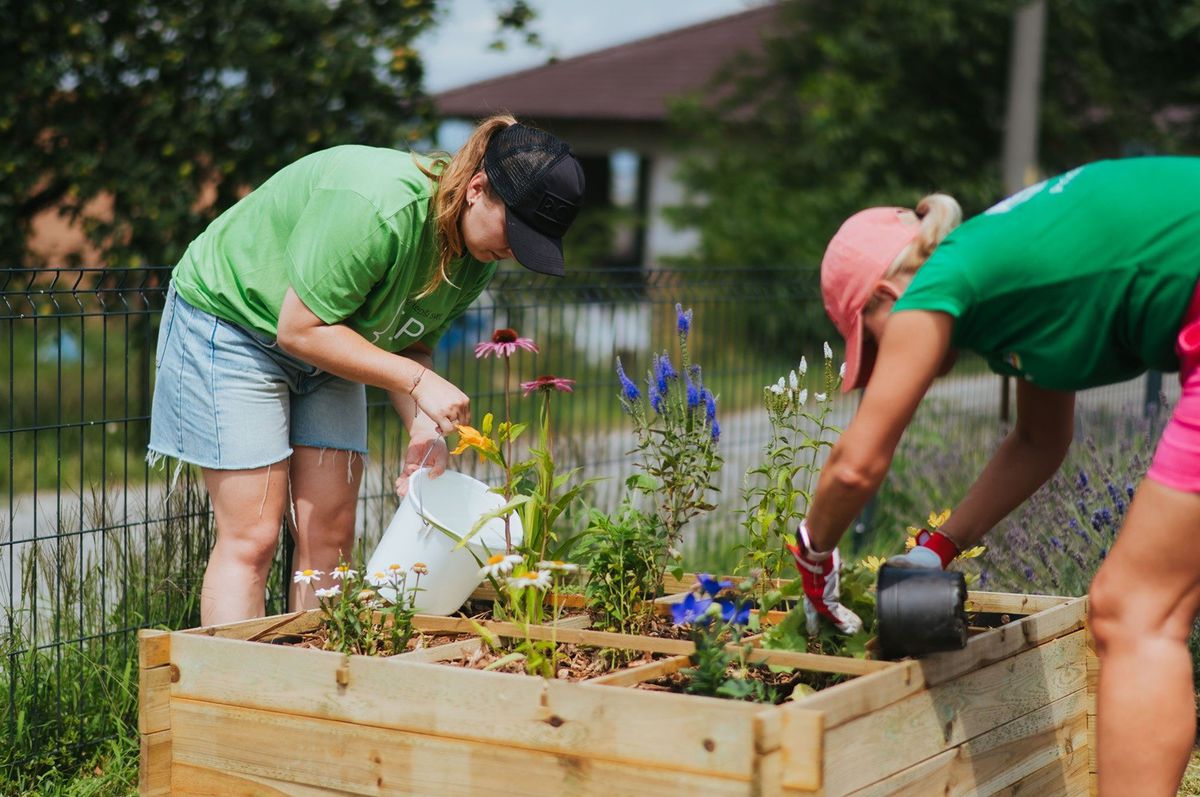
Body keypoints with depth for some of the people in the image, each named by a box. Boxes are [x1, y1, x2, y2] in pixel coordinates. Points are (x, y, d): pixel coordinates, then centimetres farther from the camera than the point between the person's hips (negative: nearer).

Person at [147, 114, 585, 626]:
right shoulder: (375, 207, -35)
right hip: (231, 320, -7)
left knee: (330, 535, 0)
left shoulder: (478, 255, -9)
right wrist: (418, 380, -30)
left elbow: (410, 344, 0)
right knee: (250, 539, -11)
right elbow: (299, 329, -29)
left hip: (328, 345, 7)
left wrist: (422, 430, -18)